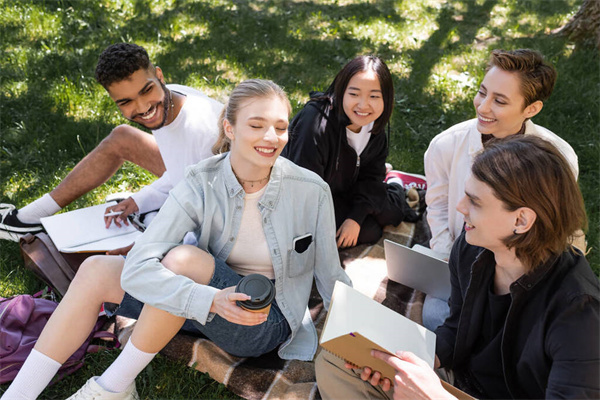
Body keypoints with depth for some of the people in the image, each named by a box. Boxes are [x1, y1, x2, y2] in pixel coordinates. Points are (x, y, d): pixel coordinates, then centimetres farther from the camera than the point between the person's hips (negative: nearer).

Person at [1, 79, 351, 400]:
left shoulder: (312, 192, -18)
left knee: (181, 259, -31)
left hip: (270, 323, -3)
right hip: (213, 298, 4)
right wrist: (210, 300, -41)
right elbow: (138, 267, -26)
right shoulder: (202, 185, -16)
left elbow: (332, 279, -5)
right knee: (96, 271, -11)